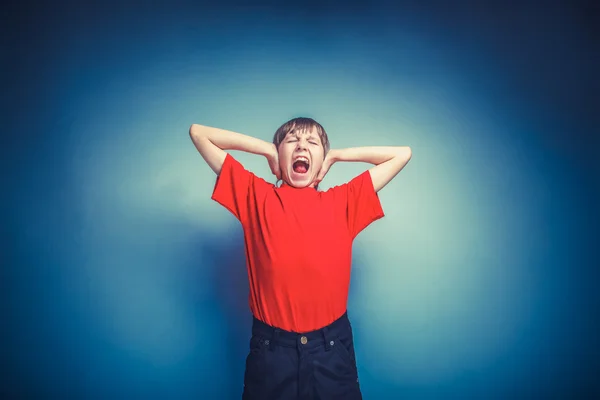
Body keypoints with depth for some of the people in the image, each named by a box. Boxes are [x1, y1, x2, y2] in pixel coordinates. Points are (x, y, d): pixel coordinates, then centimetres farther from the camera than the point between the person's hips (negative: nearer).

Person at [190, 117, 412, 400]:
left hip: (332, 348, 1)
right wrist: (268, 150, 3)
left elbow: (403, 153, 11)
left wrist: (335, 155, 7)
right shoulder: (256, 197, 1)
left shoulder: (342, 201, 3)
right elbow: (198, 132, 5)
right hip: (271, 348, 0)